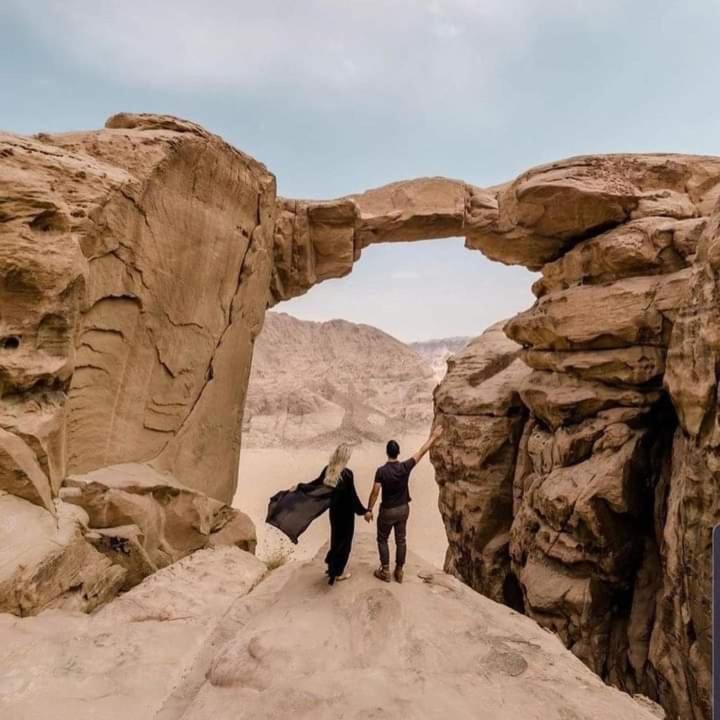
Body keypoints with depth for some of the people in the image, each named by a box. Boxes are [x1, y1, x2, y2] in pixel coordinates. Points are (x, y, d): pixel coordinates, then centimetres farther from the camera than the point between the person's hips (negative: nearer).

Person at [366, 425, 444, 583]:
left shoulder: (381, 471, -21)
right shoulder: (405, 467, -13)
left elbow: (375, 492, -19)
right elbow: (421, 452, -4)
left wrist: (369, 509, -7)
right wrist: (433, 437, 5)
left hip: (387, 511, -3)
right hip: (403, 509, 3)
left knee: (382, 540, 14)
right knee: (401, 540, 15)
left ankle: (385, 572, 18)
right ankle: (399, 572, 24)